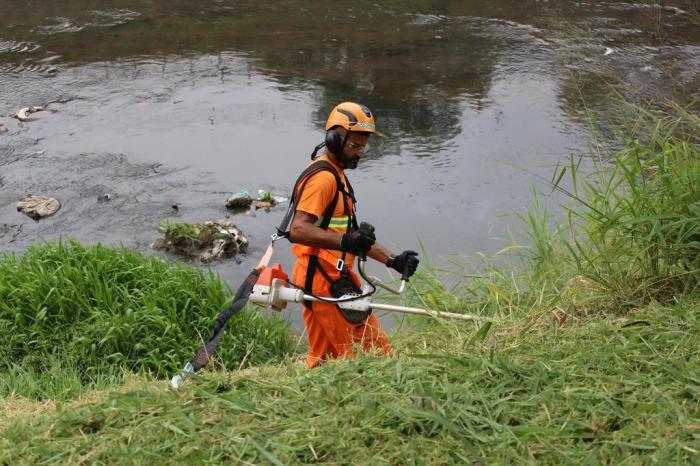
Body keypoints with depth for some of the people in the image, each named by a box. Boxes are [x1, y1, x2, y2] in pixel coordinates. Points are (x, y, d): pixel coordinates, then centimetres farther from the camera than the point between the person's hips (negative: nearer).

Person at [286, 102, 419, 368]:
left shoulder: (336, 176, 20)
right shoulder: (323, 177, -15)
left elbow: (353, 236, 23)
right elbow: (298, 230, -27)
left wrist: (392, 260, 14)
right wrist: (346, 241, -39)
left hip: (324, 279, 11)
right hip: (325, 279, -11)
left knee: (323, 360, 17)